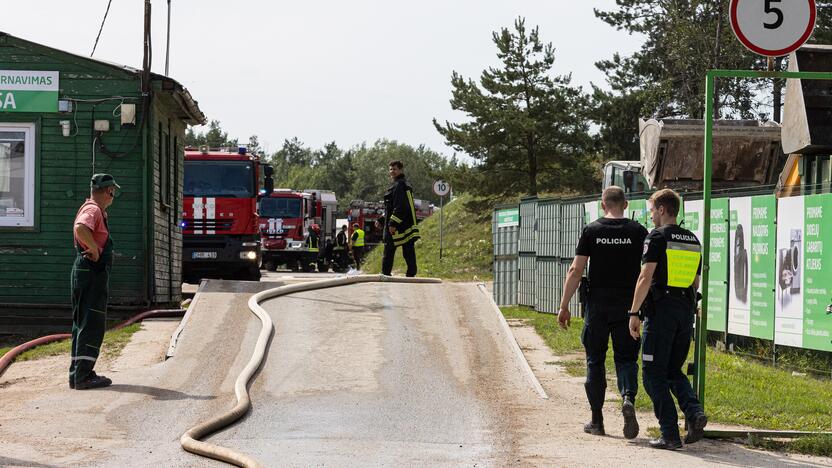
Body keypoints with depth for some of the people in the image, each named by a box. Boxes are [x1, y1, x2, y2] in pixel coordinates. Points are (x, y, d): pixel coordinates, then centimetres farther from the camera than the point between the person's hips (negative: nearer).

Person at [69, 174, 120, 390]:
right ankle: (83, 375, -11)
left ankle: (78, 373, 20)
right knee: (92, 324, -10)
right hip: (92, 273, -11)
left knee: (82, 323, 14)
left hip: (84, 272, 11)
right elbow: (80, 228, -37)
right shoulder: (93, 210, -14)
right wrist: (94, 249, -26)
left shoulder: (93, 209, 18)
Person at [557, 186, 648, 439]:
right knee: (626, 357, 8)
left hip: (598, 304, 0)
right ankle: (628, 397, -21)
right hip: (627, 304, 0)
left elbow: (576, 270, -3)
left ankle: (597, 421, 12)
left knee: (595, 361, 9)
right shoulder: (638, 232, 1)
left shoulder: (591, 230, -1)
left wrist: (564, 306, 1)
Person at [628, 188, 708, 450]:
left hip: (660, 311, -7)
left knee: (654, 374, 1)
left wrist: (634, 313, -12)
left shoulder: (658, 237, -7)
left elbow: (645, 278, -14)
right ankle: (694, 412, -7)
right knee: (673, 371, 18)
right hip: (686, 311, 7)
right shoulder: (693, 241, 14)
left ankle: (670, 435, -5)